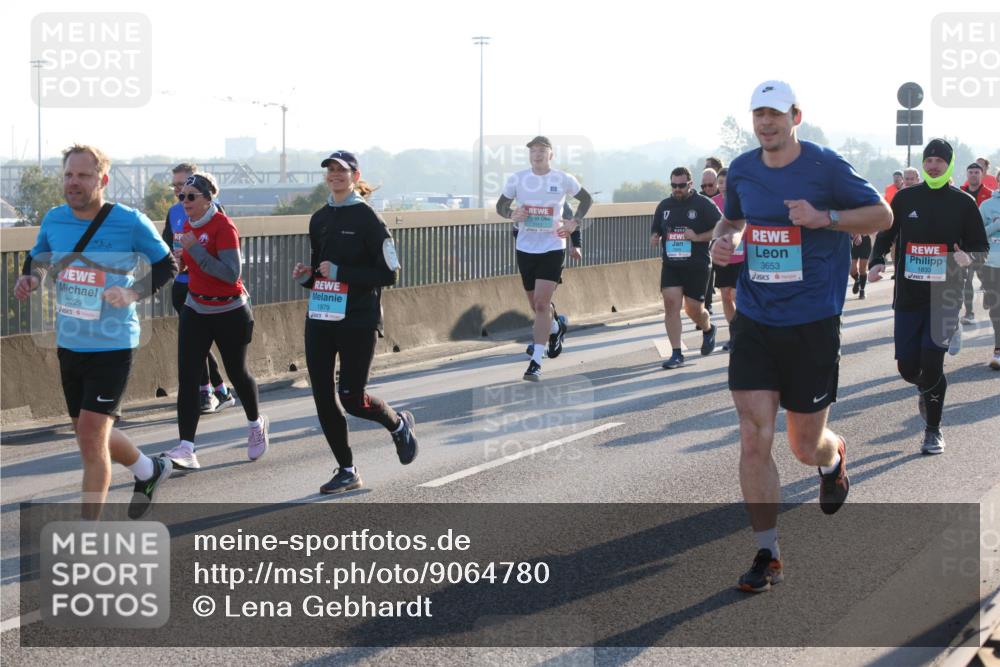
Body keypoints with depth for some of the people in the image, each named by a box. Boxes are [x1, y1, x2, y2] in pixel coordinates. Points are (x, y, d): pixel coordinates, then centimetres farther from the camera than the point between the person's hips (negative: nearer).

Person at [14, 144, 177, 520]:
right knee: (91, 434, 18)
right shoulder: (54, 220, 1)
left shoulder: (130, 223, -12)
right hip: (69, 345, 6)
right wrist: (30, 278, -4)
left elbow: (167, 265, -1)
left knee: (91, 438, -11)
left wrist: (133, 293, -17)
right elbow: (37, 258, 19)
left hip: (112, 346, -6)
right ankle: (149, 471, 47)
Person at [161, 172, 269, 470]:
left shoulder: (223, 226, -18)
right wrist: (180, 261, -2)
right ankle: (186, 449, -12)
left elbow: (231, 273, -26)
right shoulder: (188, 225, 4)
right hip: (195, 310, 6)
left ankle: (256, 423, 42)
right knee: (187, 377, -8)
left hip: (230, 313, -6)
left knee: (236, 372, 12)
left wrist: (194, 250, -31)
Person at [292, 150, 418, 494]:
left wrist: (340, 272, -18)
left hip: (358, 321, -6)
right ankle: (347, 470, 14)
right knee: (323, 398, 2)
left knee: (352, 398, -6)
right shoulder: (319, 219, 12)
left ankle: (399, 424, 26)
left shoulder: (367, 218, -8)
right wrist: (306, 275, 2)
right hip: (320, 319, 6)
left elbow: (388, 273, -12)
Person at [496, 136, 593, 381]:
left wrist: (574, 222, -2)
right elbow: (500, 205, 11)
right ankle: (556, 328, 48)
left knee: (542, 303, -15)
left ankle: (536, 361, -14)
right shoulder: (516, 179, 1)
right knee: (536, 304, 15)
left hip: (552, 248, -3)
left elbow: (587, 199, 13)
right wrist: (511, 214, -11)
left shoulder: (563, 179, -3)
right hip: (525, 248, 3)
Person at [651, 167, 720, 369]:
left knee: (694, 309, 2)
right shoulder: (664, 206, 11)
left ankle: (708, 329, 38)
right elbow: (655, 230, 23)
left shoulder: (703, 204, -4)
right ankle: (676, 354, -7)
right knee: (670, 303, -10)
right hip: (671, 266, 4)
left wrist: (698, 237, -17)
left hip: (697, 266, -4)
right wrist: (654, 238, -1)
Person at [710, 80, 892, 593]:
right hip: (754, 320, 3)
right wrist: (723, 239, 0)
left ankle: (834, 456, 47)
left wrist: (824, 217, -17)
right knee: (754, 439, -6)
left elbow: (882, 214, -1)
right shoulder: (741, 171, 5)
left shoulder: (825, 166, -7)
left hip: (812, 323, -3)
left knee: (806, 446, 7)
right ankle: (767, 554, 5)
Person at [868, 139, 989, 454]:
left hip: (944, 297, -2)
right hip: (908, 296, 2)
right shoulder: (906, 198, 5)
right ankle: (928, 388, 39)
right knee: (907, 367, 1)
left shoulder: (963, 203, 1)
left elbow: (981, 246, 6)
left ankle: (933, 430, 6)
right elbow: (886, 235, 14)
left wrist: (967, 256, -17)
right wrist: (877, 261, -4)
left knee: (931, 362, -13)